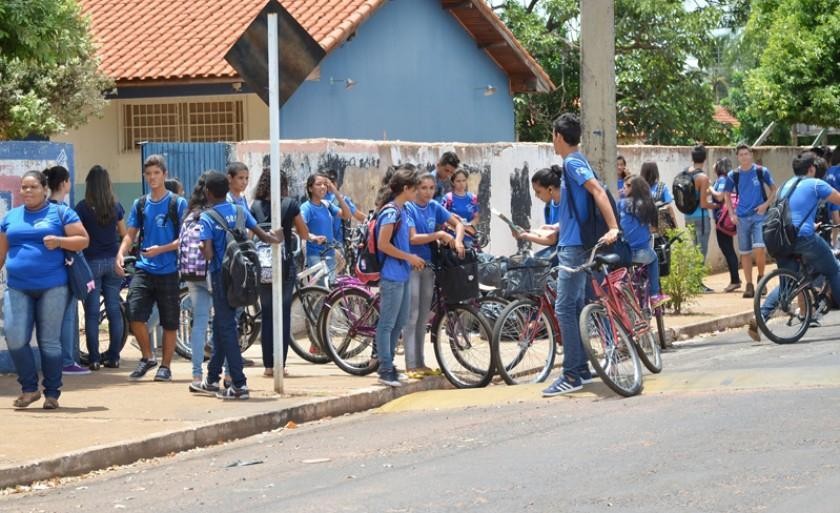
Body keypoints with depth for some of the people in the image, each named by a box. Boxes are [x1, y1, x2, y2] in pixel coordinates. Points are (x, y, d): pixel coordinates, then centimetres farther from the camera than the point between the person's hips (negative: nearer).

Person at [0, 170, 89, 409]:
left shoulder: (60, 213, 5)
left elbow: (83, 240, 0)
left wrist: (59, 241, -15)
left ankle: (52, 393, 11)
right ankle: (29, 388, 8)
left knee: (49, 342, 0)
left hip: (52, 288, -3)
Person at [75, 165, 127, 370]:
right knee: (114, 309, 7)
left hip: (92, 262, -3)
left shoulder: (83, 207, -9)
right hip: (113, 260, 3)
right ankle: (113, 357, 9)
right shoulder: (116, 206, 1)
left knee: (92, 312, 0)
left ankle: (94, 358, -1)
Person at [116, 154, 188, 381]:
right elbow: (131, 234, 12)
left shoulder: (178, 204, -2)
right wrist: (121, 254, -7)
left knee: (169, 322, 4)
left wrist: (161, 249, -19)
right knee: (134, 314, -13)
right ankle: (147, 357, 7)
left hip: (169, 271, -2)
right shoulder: (140, 204, 10)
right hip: (144, 268, 2)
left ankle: (165, 366, 17)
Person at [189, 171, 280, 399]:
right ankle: (212, 380, 25)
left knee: (226, 328, -3)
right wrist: (275, 240, 27)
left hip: (221, 275, -6)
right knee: (221, 325, 17)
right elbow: (261, 234, 8)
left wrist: (204, 251, 3)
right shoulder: (240, 211, 3)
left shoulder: (207, 218, -12)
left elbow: (208, 253, -19)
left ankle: (239, 385, -7)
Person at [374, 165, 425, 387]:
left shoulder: (401, 210, 13)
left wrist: (412, 259, 12)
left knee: (400, 322, 15)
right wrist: (409, 257, -14)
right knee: (387, 323, -4)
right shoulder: (391, 212, -15)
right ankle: (385, 370, 0)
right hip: (391, 275, -10)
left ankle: (386, 363, 24)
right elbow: (383, 245, -20)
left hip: (402, 274, 10)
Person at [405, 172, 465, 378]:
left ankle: (420, 363, 17)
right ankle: (411, 366, -4)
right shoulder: (409, 208, -10)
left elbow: (458, 223, 12)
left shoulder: (434, 207, 8)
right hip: (412, 266, -6)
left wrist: (457, 241, -7)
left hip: (428, 266, 6)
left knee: (423, 317, 11)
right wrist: (439, 235, -21)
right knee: (412, 315, -6)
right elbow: (413, 238, -17)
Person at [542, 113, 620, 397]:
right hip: (575, 244, 10)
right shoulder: (576, 162, 17)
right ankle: (582, 369, 19)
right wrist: (557, 228, 38)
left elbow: (598, 191, -26)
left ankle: (571, 376, -12)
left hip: (573, 247, -10)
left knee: (564, 308, -11)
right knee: (575, 308, 14)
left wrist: (613, 227, -34)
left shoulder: (572, 163, -13)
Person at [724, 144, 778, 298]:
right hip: (742, 217, 2)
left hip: (759, 215, -2)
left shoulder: (762, 171, -2)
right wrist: (732, 213, 3)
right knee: (745, 253, 5)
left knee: (759, 248, -18)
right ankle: (749, 286, 14)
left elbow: (774, 190, 8)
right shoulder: (733, 175, 2)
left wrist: (766, 204, -8)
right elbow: (727, 195, 14)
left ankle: (761, 278, 5)